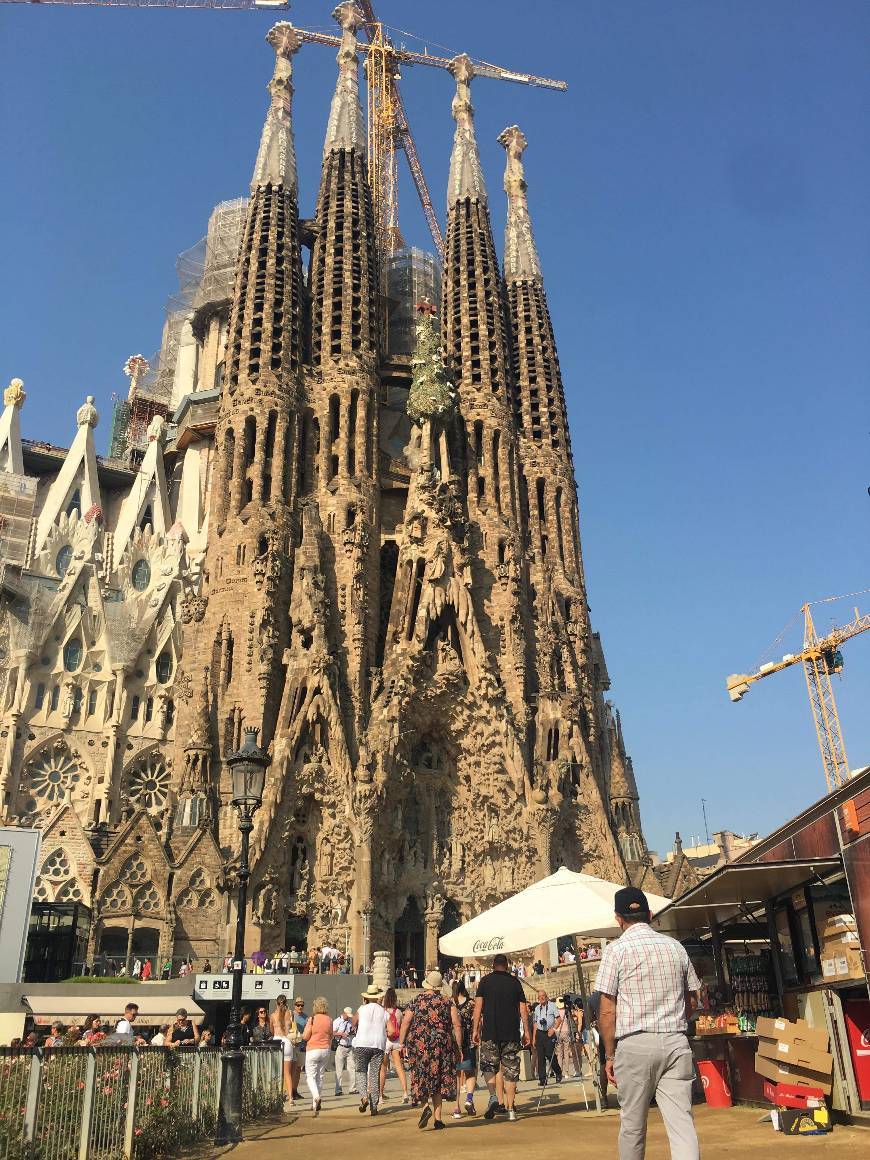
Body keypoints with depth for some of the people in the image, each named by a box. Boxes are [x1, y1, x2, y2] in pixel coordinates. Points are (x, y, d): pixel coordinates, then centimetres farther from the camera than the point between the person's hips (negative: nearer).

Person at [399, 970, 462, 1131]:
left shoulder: (415, 1001, 3)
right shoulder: (447, 1002, 3)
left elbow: (405, 1023, -2)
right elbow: (457, 1025, -1)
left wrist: (401, 1043, 3)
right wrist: (459, 1047, 4)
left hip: (418, 1045, -1)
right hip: (442, 1045, 1)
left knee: (421, 1077, 10)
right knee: (437, 1079, 10)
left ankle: (426, 1105, -15)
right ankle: (438, 1118, 8)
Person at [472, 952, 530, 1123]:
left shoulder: (485, 981, 4)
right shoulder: (515, 982, 8)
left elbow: (478, 1006, -2)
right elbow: (523, 1008, 7)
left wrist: (475, 1029, 1)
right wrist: (526, 1031, 11)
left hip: (490, 1032, -1)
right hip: (512, 1033, 2)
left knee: (488, 1066, 10)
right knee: (511, 1070, 9)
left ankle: (494, 1097, -13)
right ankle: (510, 1109, 7)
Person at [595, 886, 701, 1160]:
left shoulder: (617, 949, -4)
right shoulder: (675, 947, 10)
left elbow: (607, 1011, -5)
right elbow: (689, 1001, 15)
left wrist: (609, 1055, 3)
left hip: (635, 1044, -3)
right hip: (676, 1044, 3)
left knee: (632, 1127, 12)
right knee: (682, 1123, -1)